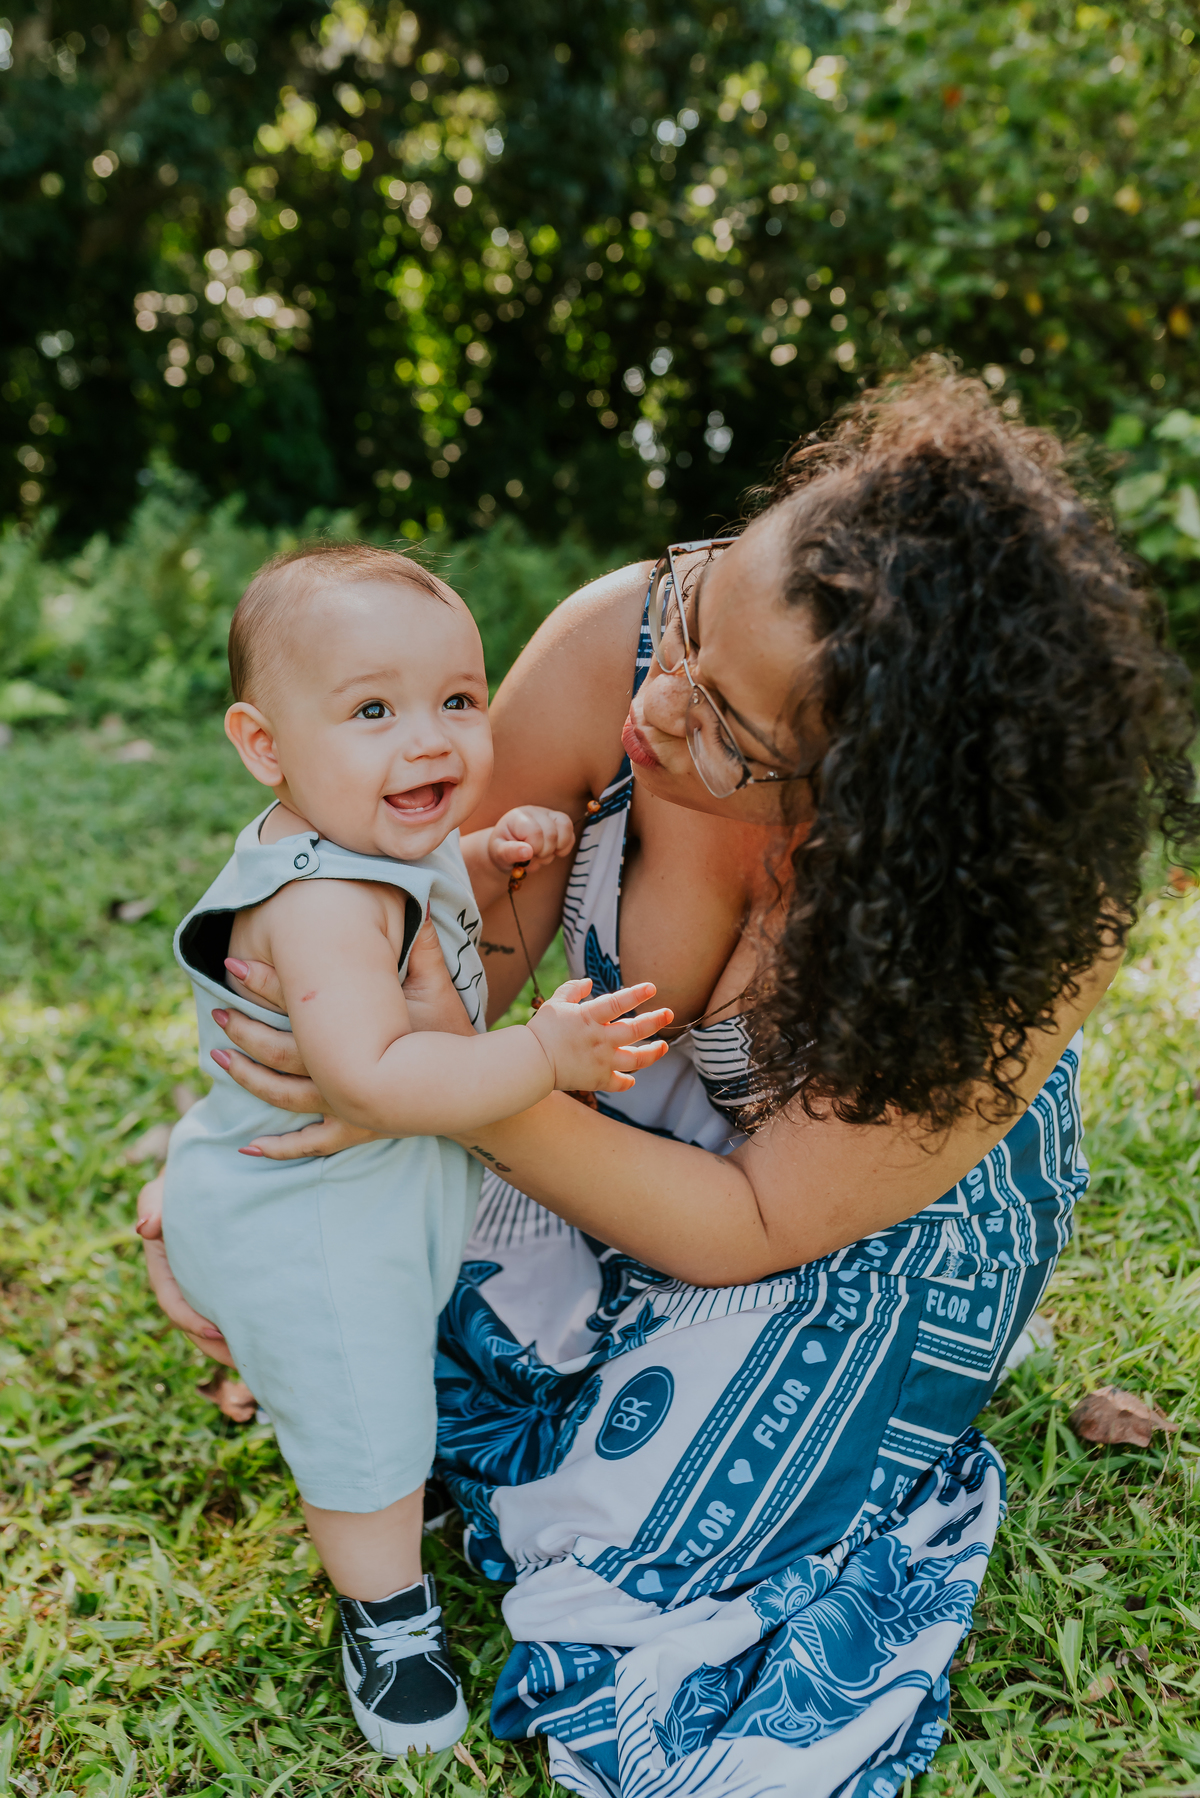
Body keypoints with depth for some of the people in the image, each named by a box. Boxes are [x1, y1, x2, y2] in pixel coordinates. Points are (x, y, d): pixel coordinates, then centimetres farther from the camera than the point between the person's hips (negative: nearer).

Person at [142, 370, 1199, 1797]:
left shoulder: (1036, 914, -39)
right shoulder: (613, 646, -31)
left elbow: (757, 1226, -28)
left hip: (876, 1220, -3)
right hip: (644, 1109, 4)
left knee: (642, 1577, -8)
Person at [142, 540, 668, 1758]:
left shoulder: (386, 839, -7)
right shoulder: (322, 904, -36)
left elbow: (430, 904, 14)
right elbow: (377, 1076, -44)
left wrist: (494, 856, -6)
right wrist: (542, 1054, -42)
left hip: (390, 1180, 9)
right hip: (309, 1221, -9)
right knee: (366, 1427, 9)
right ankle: (386, 1613, 34)